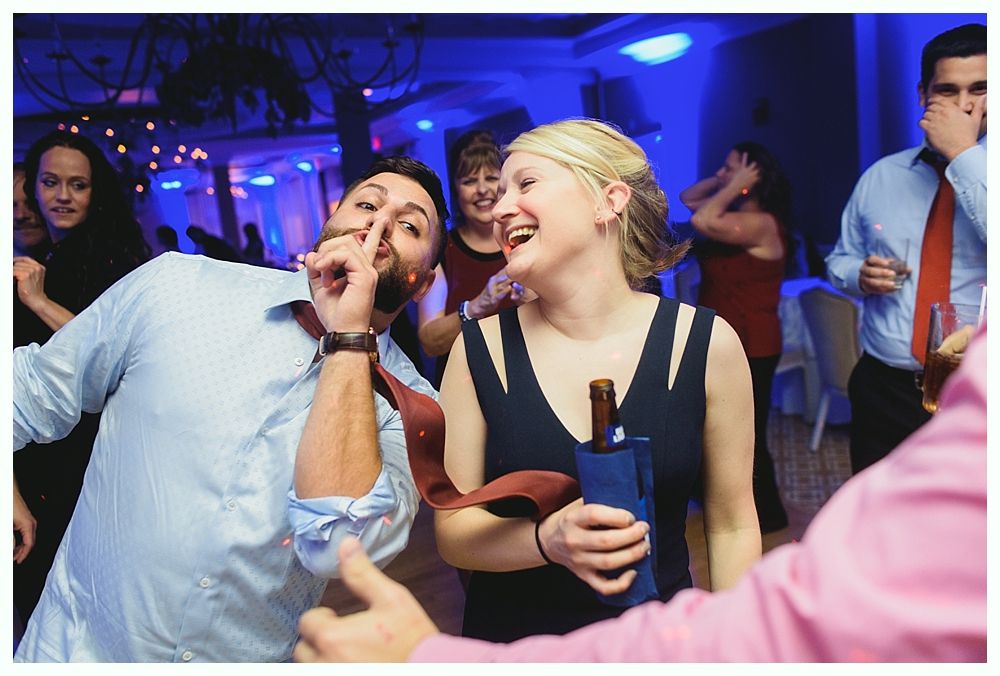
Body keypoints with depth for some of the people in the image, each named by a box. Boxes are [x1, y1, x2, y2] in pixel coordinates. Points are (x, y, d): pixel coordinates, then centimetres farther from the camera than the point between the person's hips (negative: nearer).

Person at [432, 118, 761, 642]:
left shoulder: (706, 344, -12)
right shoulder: (479, 348, -12)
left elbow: (732, 527, -4)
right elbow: (452, 530, -8)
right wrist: (548, 540, -25)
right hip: (511, 634, 1)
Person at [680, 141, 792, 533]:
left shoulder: (763, 224, -19)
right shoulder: (736, 215, 9)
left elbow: (702, 221, -32)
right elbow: (687, 198, 19)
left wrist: (735, 185, -18)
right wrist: (723, 180, 6)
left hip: (751, 348, -10)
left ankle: (768, 514, 19)